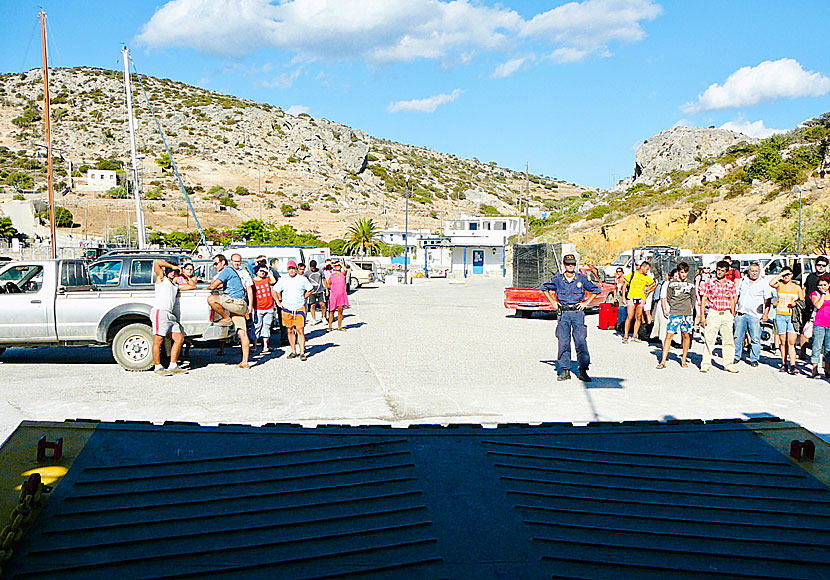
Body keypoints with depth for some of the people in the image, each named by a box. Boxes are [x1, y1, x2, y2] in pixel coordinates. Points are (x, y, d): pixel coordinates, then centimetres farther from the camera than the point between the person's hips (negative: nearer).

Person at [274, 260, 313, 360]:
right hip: (287, 309, 2)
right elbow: (275, 290, 16)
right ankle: (293, 351, 16)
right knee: (290, 331, 7)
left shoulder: (303, 279, 1)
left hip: (300, 308, -2)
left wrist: (303, 298, 8)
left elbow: (310, 290, 14)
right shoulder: (283, 280, 4)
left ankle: (302, 353, -7)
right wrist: (278, 302, 11)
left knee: (300, 330, -9)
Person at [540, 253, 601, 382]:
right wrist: (553, 301, 12)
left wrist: (586, 302, 5)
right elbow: (544, 288, 21)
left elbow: (596, 290, 15)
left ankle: (583, 371, -3)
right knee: (563, 342, -1)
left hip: (578, 313, -1)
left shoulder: (582, 278, 4)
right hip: (563, 313, 1)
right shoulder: (557, 279, 5)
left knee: (581, 342, -7)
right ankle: (565, 370, 6)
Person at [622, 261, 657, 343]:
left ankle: (635, 336, 11)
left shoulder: (647, 277, 10)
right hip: (631, 298, -3)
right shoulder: (633, 274, 1)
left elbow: (654, 285, 25)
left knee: (638, 318, 3)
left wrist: (648, 292, 14)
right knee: (630, 317, -10)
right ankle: (625, 336, -5)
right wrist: (624, 297, 0)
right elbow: (625, 285, 5)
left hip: (641, 299, 3)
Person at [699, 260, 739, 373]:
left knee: (728, 340, 4)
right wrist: (702, 316, -4)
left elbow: (732, 301, 14)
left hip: (727, 314, 3)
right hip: (713, 313, -3)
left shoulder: (731, 284, 8)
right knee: (709, 340, -3)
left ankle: (729, 364, 13)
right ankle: (705, 364, 3)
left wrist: (732, 316, 9)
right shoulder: (709, 282, 1)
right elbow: (703, 299, 1)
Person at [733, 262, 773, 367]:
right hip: (741, 313, 3)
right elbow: (736, 296, 19)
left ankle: (754, 359, 7)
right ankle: (737, 357, 16)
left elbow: (767, 301, 3)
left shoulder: (764, 284, 4)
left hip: (755, 315, -3)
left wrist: (766, 314, -6)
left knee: (755, 338, -2)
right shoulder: (742, 281, 13)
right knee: (737, 337, 4)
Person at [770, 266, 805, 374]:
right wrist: (780, 275, -9)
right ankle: (784, 364, 13)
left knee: (791, 342, -10)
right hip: (780, 315, 0)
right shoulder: (779, 285, 7)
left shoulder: (797, 287, 11)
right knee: (783, 342, 3)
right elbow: (771, 283, -15)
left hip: (793, 316, 0)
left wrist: (796, 303, -5)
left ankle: (792, 365, -14)